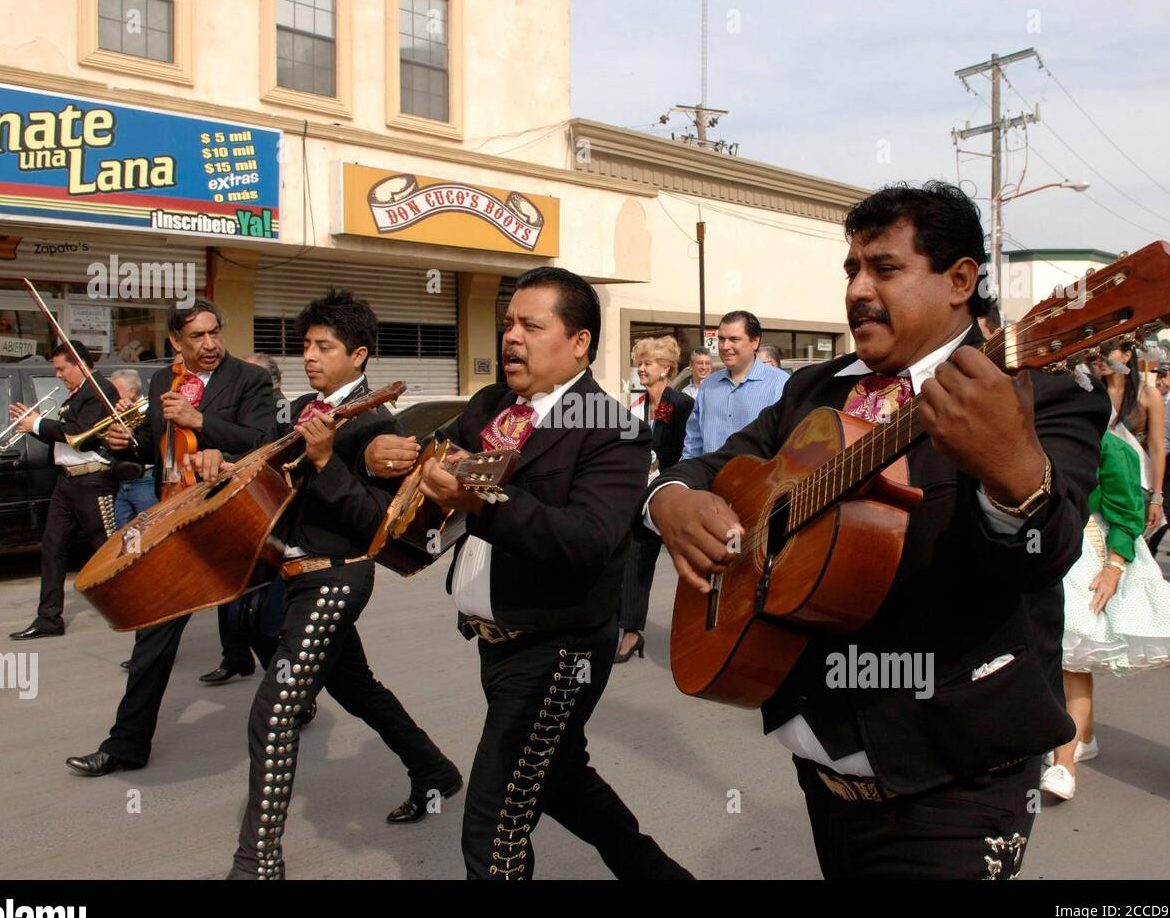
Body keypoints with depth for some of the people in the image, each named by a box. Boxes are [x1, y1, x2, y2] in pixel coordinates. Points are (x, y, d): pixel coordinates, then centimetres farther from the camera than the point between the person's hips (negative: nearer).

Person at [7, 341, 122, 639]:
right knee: (52, 546, 7)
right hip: (67, 480, 9)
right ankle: (49, 618, 12)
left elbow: (81, 434, -21)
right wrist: (31, 422, 8)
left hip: (92, 482, -9)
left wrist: (39, 423, -11)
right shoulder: (74, 395, 18)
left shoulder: (100, 390, -10)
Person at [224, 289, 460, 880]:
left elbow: (377, 519, -22)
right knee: (354, 686, 24)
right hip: (301, 571, 9)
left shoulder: (373, 424, -16)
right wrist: (229, 467, -1)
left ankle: (258, 861, -1)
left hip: (335, 577, -9)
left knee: (274, 712, -12)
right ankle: (434, 772, 44)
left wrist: (325, 459, -29)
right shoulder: (304, 409, 9)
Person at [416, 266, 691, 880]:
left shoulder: (612, 431, -16)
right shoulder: (489, 407, 7)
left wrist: (483, 502, -40)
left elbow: (589, 539, -30)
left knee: (491, 835, -3)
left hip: (554, 650, -8)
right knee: (561, 778, 25)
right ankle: (654, 872, 47)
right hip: (495, 639, 8)